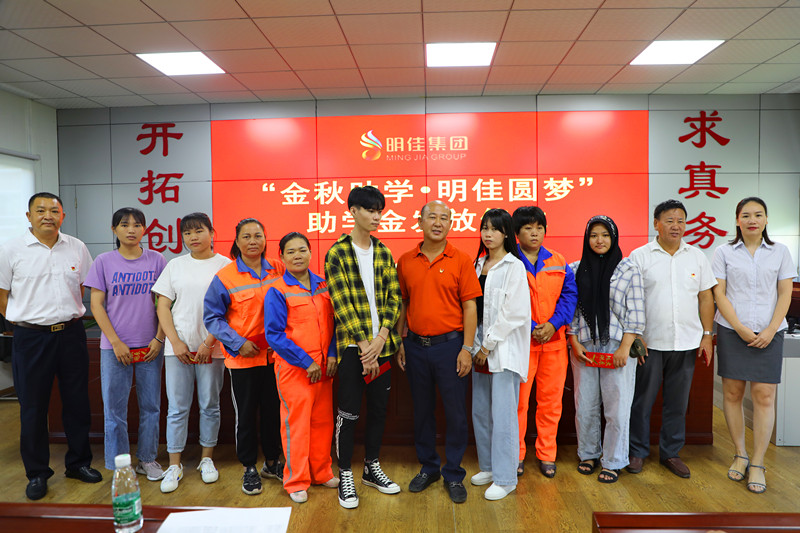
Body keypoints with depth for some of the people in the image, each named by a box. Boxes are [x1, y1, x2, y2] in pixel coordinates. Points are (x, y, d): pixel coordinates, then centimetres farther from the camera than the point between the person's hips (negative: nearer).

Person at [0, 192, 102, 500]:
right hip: (31, 338, -2)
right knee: (33, 406, 7)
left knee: (77, 402, 10)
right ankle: (37, 472, 23)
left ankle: (78, 462, 27)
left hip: (71, 334, 2)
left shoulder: (77, 248, 5)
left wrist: (71, 315, 10)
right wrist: (27, 322, 0)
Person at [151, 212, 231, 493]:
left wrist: (209, 343, -12)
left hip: (212, 348, -2)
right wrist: (176, 342, -4)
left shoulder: (224, 265, 0)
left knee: (209, 405, 8)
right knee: (177, 407, 5)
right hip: (178, 346, 2)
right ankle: (174, 465, 18)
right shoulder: (175, 265, 8)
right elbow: (163, 307, 7)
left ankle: (206, 459, 24)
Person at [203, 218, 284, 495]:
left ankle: (272, 462, 32)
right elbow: (212, 317, -3)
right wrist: (237, 342, -12)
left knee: (273, 409, 13)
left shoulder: (279, 269, 1)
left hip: (274, 355, 3)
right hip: (243, 357, -2)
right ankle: (249, 469, 26)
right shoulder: (225, 276, -7)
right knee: (246, 413, 8)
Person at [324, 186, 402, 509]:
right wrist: (364, 345, -16)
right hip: (352, 345, -5)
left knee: (379, 408, 14)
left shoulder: (383, 253, 9)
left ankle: (372, 469, 32)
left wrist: (380, 338, -11)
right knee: (349, 412, 4)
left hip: (382, 343, 5)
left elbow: (393, 297, 3)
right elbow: (342, 303, -12)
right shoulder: (337, 253, -6)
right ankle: (345, 476, 21)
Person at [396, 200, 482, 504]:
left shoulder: (461, 260, -4)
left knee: (455, 412, 5)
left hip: (449, 344, -2)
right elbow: (402, 304, 9)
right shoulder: (406, 261, 4)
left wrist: (467, 348, -10)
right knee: (422, 410, 14)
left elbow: (470, 307, -5)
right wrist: (400, 343, 5)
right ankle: (428, 468, 33)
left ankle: (453, 474, 23)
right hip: (416, 345, 3)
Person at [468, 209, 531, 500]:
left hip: (504, 347, -7)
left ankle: (505, 478, 8)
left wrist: (489, 345, -12)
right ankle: (489, 466, 29)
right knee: (480, 410, 13)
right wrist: (477, 344, 6)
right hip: (481, 344, 7)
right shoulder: (478, 264, 13)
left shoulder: (514, 267, -8)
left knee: (503, 413, -5)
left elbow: (514, 313, -13)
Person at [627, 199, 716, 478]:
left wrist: (707, 335, 5)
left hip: (686, 342, 3)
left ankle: (671, 453, 27)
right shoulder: (639, 256, -2)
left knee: (678, 403, 12)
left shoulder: (697, 257, 9)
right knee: (642, 400, 5)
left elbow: (706, 298, 11)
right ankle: (637, 451, 21)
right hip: (650, 342, -3)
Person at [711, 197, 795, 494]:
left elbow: (785, 294, 4)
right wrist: (740, 328, -10)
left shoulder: (780, 252, 8)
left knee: (764, 395, -3)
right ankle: (740, 455, 19)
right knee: (732, 392, 3)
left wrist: (770, 330, -7)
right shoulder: (724, 253, 4)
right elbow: (719, 294, 0)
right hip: (732, 331, 0)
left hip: (768, 333, 1)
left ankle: (757, 464, 8)